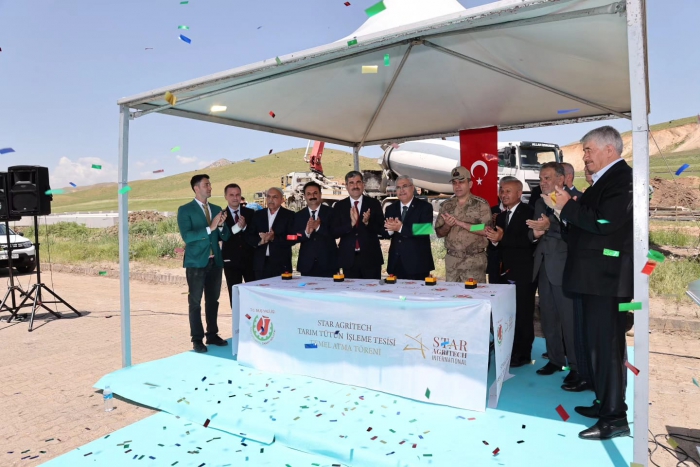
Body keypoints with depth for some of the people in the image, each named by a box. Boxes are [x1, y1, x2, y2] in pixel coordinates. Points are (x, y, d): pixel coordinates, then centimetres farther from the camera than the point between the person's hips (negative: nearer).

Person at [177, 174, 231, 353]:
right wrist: (210, 228, -23)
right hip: (196, 262, -5)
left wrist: (221, 225, -12)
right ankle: (197, 339, 12)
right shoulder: (185, 210, -5)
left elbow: (226, 237, 9)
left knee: (213, 301, 12)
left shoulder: (216, 209, 11)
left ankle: (212, 335, 23)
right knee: (195, 302, 3)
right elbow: (186, 236, -17)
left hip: (215, 261, 5)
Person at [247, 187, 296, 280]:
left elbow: (292, 239, -6)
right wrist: (260, 241, -13)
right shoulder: (258, 215, 13)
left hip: (281, 264, -3)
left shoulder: (289, 215, 2)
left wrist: (274, 238, -18)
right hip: (260, 264, 3)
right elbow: (249, 236, 8)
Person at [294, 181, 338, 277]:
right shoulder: (298, 215, 9)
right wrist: (306, 232, -21)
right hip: (307, 263, 2)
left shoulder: (331, 212, 1)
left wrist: (319, 227, -23)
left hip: (327, 262, -2)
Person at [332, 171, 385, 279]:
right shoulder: (339, 206, 4)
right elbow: (335, 232, -4)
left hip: (371, 258, -1)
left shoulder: (374, 204, 1)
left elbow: (382, 230, -1)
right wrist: (351, 223, -20)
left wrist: (367, 222, -20)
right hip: (348, 259, 1)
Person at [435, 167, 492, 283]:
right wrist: (447, 225, -13)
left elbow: (486, 230, -14)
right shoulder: (446, 205, 7)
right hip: (452, 259, 3)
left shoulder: (481, 204, -4)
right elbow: (439, 233, 8)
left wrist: (460, 223, -17)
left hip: (474, 260, -3)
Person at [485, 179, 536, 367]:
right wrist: (494, 239, -7)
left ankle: (523, 354, 10)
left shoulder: (528, 213, -8)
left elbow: (529, 240, -20)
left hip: (523, 272, -7)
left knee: (523, 314, 0)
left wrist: (502, 238, -26)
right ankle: (510, 350, 22)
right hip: (506, 272, 7)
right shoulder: (501, 216, 16)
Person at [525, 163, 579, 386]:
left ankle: (576, 366, 8)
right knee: (548, 317, 13)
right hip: (543, 266, 8)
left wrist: (550, 226, -30)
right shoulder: (540, 203, 17)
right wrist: (535, 233, -5)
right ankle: (555, 359, 25)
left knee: (569, 318, -3)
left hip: (564, 267, -7)